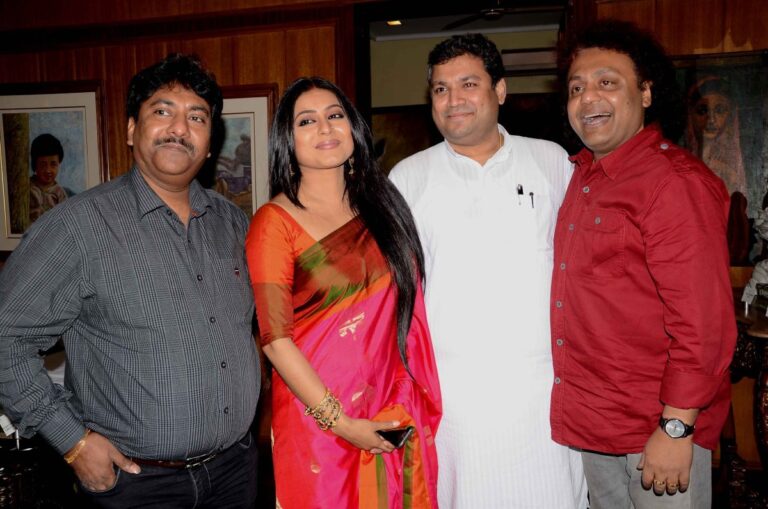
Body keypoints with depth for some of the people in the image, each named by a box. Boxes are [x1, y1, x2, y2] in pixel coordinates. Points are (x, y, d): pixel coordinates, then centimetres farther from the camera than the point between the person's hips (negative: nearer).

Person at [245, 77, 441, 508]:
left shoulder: (381, 203, 5)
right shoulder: (275, 222, -10)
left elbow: (407, 304, 9)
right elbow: (276, 338, -13)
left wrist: (419, 401, 3)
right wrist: (341, 422, -16)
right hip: (320, 418, -4)